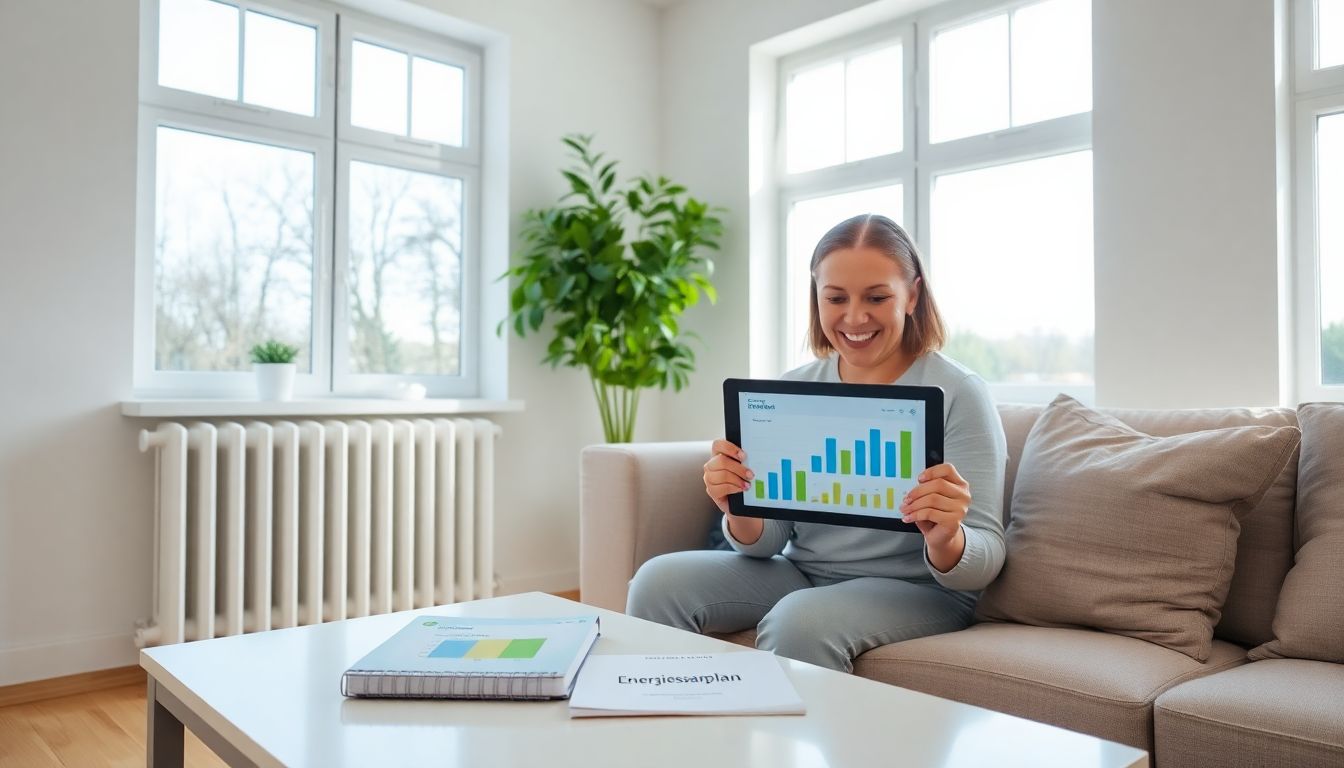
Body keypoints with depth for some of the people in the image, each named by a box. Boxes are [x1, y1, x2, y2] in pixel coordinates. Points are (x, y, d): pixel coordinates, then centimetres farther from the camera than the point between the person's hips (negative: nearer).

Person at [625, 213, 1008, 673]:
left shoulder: (957, 393, -11)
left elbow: (986, 559, -11)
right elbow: (765, 543, 2)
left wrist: (946, 541, -35)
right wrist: (739, 514, -21)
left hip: (918, 589, -4)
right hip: (802, 573, 4)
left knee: (799, 622, -33)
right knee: (659, 582, -15)